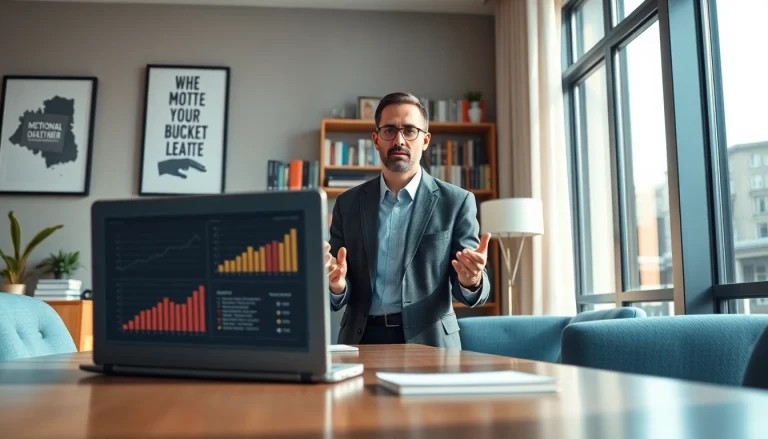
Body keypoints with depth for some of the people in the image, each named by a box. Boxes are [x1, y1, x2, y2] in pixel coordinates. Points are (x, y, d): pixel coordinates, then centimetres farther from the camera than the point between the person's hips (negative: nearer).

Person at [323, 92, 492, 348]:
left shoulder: (456, 202, 1)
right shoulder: (348, 204, 7)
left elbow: (474, 290, 0)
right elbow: (339, 300, 7)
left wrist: (470, 280, -23)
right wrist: (337, 285, -16)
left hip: (428, 342, -1)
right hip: (362, 340, 2)